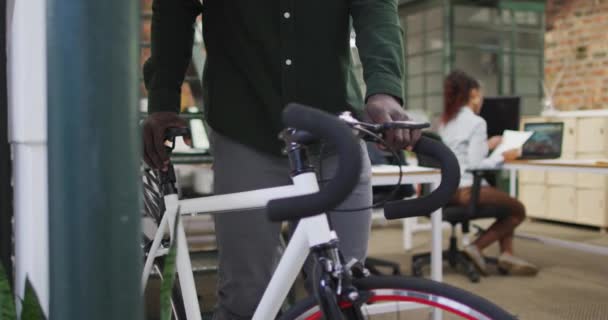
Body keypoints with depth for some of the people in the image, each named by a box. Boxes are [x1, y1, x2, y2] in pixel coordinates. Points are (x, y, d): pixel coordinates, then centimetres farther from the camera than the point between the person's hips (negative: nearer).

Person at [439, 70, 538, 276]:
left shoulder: (446, 122, 12)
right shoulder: (476, 122, -12)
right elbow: (475, 165, -17)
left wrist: (486, 146, 26)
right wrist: (503, 157, -5)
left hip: (447, 189, 9)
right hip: (466, 189, -9)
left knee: (507, 204, 26)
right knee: (518, 210, 12)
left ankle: (506, 254, 12)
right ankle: (476, 247, 3)